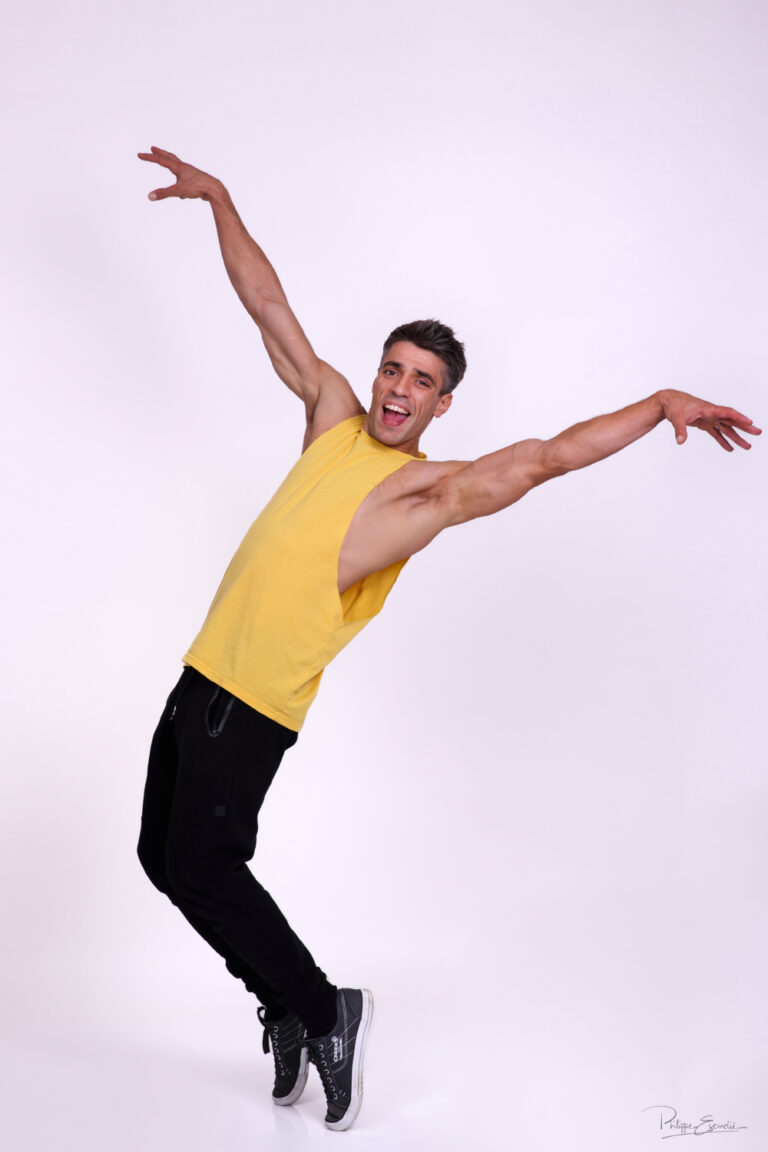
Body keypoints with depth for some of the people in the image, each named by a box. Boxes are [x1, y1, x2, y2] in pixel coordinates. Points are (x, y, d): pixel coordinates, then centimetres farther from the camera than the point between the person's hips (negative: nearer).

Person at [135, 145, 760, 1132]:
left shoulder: (433, 486, -6)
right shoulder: (333, 415, 11)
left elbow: (549, 455, -14)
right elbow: (268, 305, 16)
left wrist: (662, 403, -26)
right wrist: (217, 198, 20)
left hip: (258, 698, -7)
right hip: (204, 670, 7)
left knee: (201, 865, -11)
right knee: (163, 856, 12)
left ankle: (322, 1011, 7)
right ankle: (289, 1010, 24)